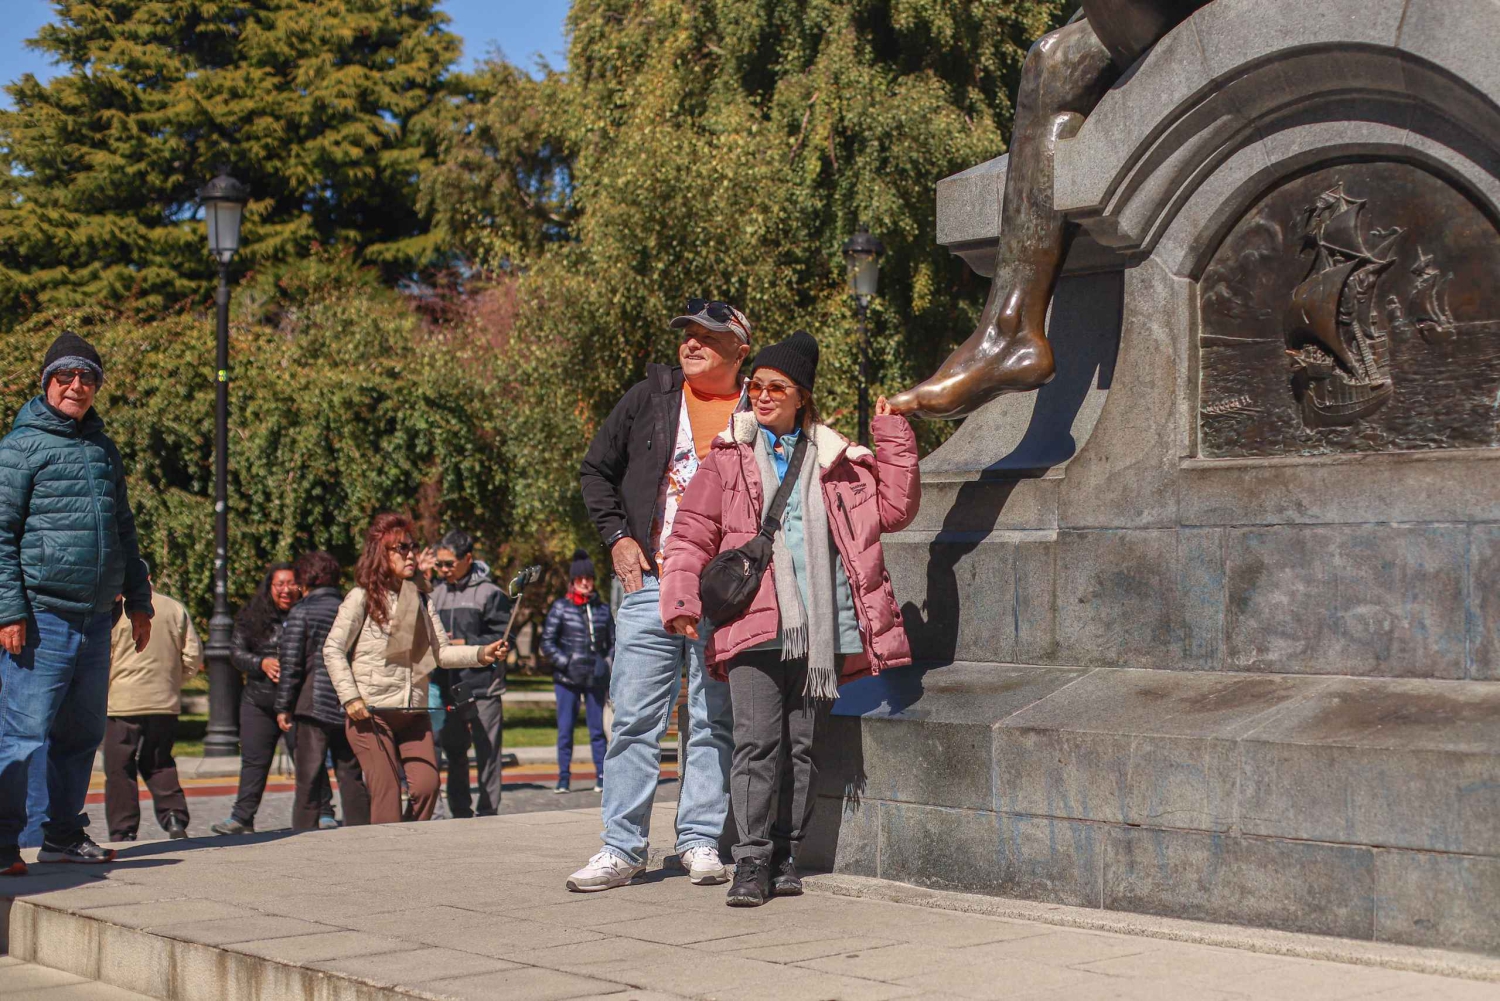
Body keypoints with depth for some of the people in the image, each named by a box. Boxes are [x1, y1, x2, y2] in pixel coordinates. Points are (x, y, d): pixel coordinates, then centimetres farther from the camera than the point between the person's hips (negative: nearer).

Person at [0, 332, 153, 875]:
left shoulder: (104, 449, 17)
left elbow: (124, 530, 25)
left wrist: (138, 600, 20)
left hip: (95, 619, 7)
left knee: (83, 732, 12)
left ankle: (64, 835, 23)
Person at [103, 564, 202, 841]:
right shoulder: (175, 608, 6)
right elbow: (194, 655, 6)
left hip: (123, 702, -4)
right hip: (166, 703, 4)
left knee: (120, 769, 4)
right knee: (160, 764, 17)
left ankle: (123, 830, 3)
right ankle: (174, 817, 0)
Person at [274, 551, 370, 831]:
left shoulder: (301, 612, -6)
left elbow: (290, 664, -9)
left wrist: (283, 707, -3)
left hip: (314, 705, -4)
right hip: (351, 708, 4)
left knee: (308, 779, 1)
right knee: (351, 775, 11)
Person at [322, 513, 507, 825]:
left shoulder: (421, 598, 12)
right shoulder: (362, 598, -4)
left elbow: (442, 651, 9)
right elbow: (332, 650, -4)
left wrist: (481, 654, -7)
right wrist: (350, 698, -12)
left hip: (414, 713, 5)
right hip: (370, 714, -5)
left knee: (427, 785, -5)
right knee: (386, 793, -7)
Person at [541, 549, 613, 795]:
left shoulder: (602, 608, 9)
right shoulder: (560, 607, 2)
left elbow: (613, 642, 16)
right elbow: (547, 641, 0)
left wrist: (607, 664, 0)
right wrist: (566, 663, -11)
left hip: (596, 678, 2)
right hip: (567, 678, -1)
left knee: (597, 728, 2)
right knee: (565, 729, 0)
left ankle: (601, 777, 7)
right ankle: (563, 779, 7)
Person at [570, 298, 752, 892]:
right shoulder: (650, 398, 8)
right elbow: (596, 470, 16)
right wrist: (617, 536, 5)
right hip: (649, 580, 1)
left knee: (714, 721, 5)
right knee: (635, 720, 0)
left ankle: (701, 841, 14)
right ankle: (622, 848, 6)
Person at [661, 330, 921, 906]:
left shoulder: (836, 460, 15)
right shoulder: (728, 460, 11)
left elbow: (894, 510, 9)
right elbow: (691, 535, 7)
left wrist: (894, 441, 3)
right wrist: (680, 597, -7)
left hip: (821, 629, 2)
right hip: (755, 624, -2)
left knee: (802, 745, 6)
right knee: (757, 742, -9)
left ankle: (786, 857, 14)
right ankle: (751, 860, -4)